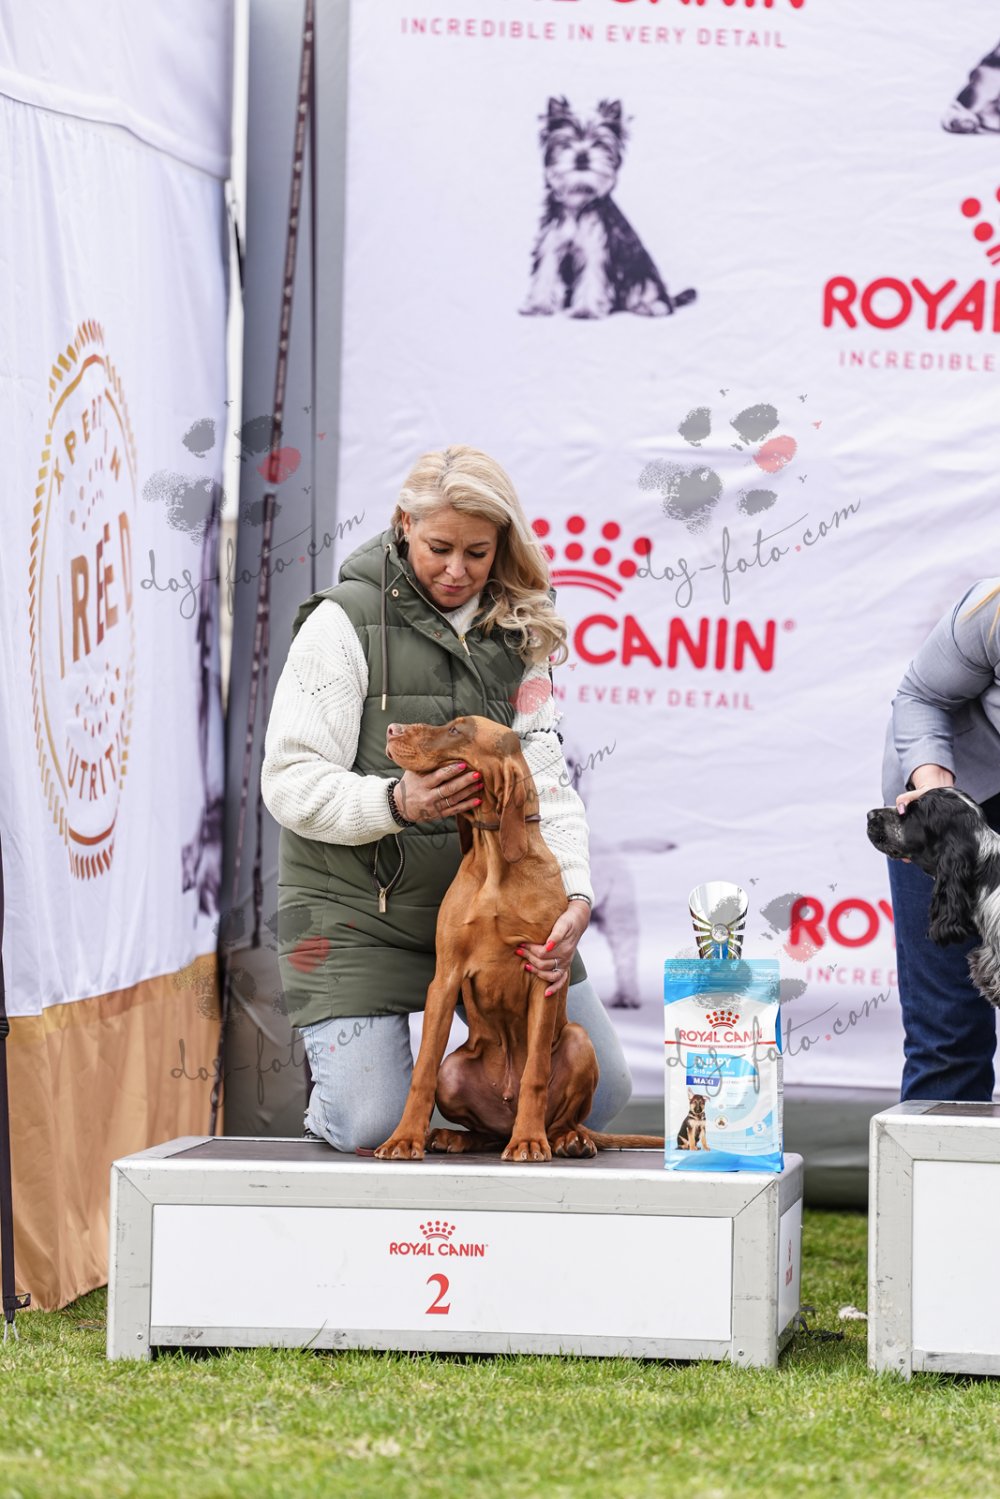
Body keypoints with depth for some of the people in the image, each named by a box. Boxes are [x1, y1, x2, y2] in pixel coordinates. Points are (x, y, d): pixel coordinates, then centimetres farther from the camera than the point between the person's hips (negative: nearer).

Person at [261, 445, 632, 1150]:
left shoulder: (517, 632, 7)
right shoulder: (346, 622, -9)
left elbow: (545, 781, -2)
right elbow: (289, 781, -12)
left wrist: (575, 896, -20)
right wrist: (395, 802, -31)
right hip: (358, 909, -4)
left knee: (602, 1089, 0)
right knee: (373, 1128, -14)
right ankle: (328, 1095, 23)